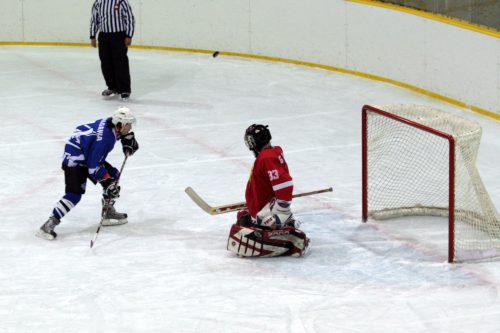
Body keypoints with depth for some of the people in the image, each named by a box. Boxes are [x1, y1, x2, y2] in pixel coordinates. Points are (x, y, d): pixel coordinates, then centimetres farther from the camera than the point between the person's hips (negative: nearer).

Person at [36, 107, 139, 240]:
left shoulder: (112, 123, -7)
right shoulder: (104, 138, -32)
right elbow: (94, 165, -28)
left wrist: (129, 139, 3)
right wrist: (107, 182, -24)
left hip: (89, 155, 10)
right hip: (74, 159, -10)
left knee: (113, 175, 11)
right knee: (75, 193, -21)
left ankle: (108, 212, 23)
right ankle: (49, 224, -21)